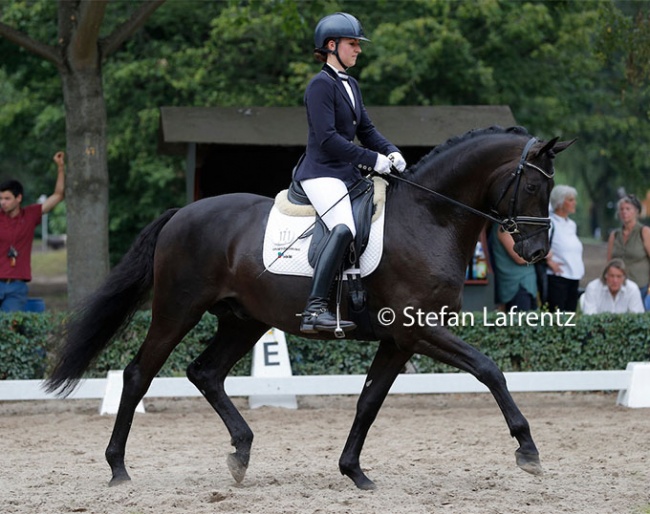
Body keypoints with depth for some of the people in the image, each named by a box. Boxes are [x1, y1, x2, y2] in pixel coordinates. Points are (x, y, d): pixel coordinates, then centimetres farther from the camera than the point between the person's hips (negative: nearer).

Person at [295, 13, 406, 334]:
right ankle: (315, 310, -38)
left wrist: (390, 152, 1)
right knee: (344, 228, -32)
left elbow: (366, 130, 20)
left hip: (349, 174, 10)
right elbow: (328, 138, -19)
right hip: (322, 173, -10)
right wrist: (372, 160, -19)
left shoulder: (350, 85, 18)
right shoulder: (321, 85, -11)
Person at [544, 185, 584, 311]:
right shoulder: (550, 223, -8)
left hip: (574, 277, 8)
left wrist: (580, 269, 16)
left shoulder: (572, 225, 18)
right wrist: (549, 261, -16)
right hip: (557, 277, -8)